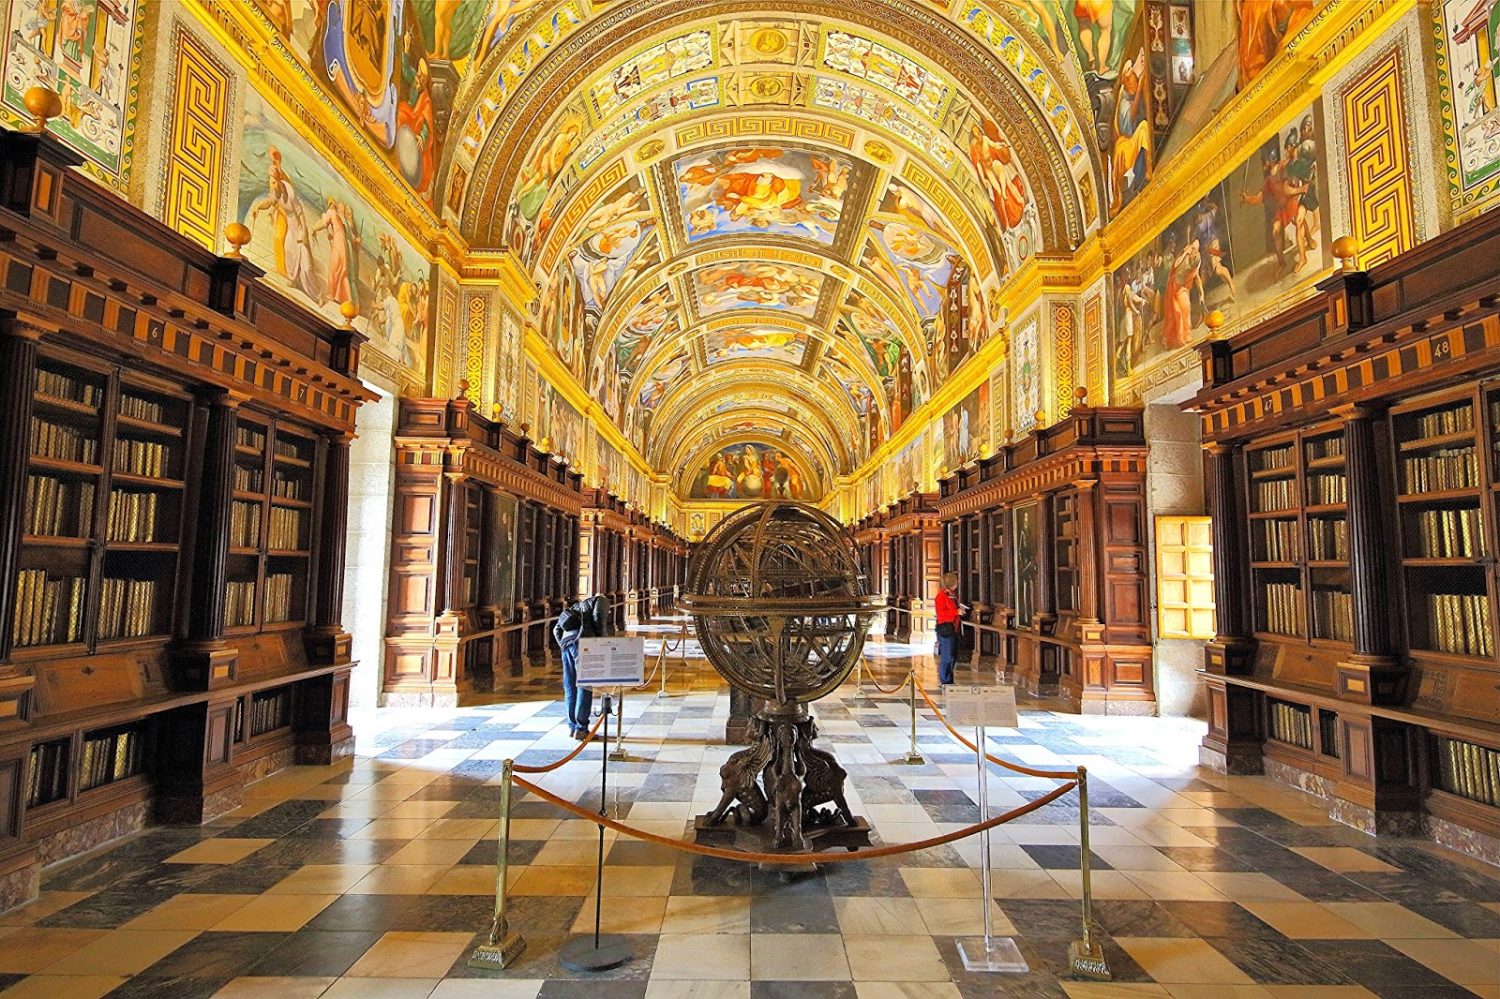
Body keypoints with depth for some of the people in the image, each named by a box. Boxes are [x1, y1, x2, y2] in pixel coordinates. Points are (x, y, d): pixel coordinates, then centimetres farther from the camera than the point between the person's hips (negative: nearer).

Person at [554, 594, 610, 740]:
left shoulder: (577, 607, 36)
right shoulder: (602, 600, 17)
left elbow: (556, 629, 28)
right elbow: (599, 619, -4)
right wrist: (603, 640, 4)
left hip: (566, 642, 7)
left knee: (570, 687, 11)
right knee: (585, 685, -6)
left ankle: (572, 726, 16)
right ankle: (581, 729, -9)